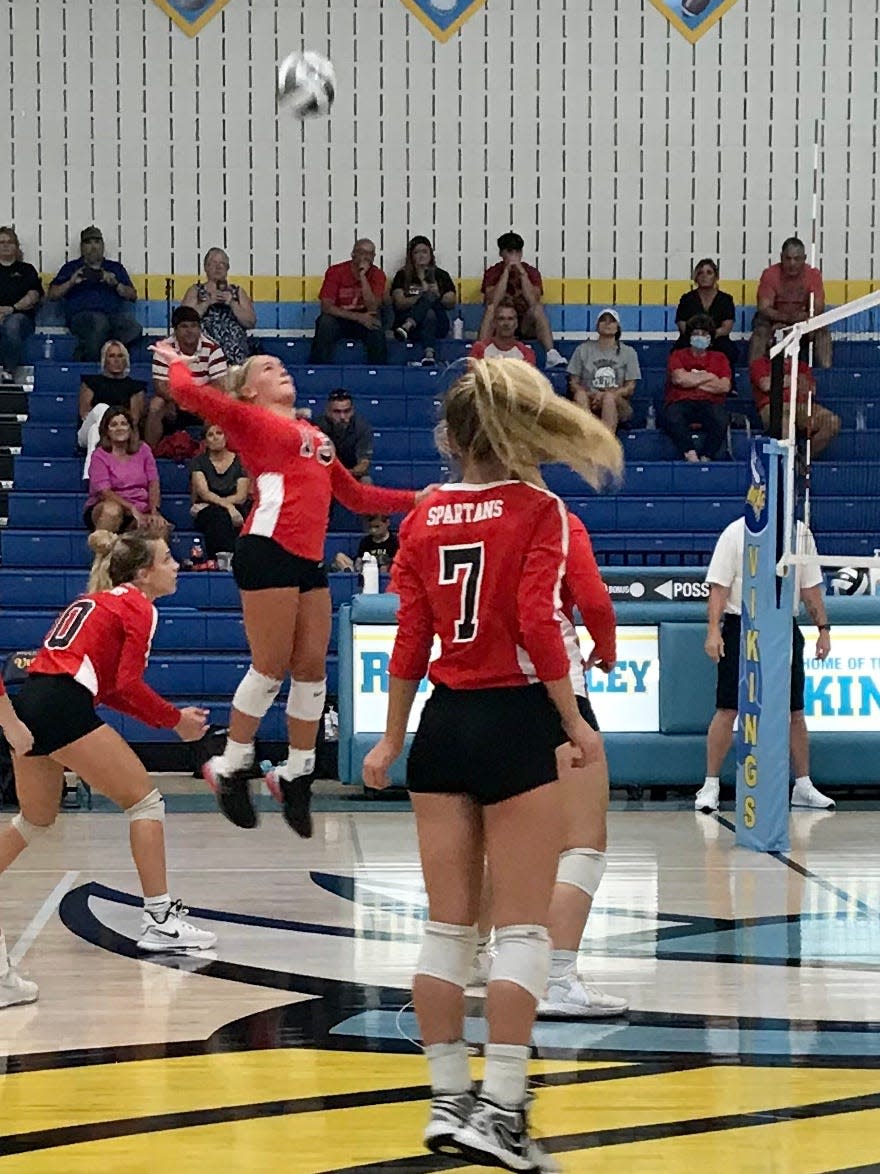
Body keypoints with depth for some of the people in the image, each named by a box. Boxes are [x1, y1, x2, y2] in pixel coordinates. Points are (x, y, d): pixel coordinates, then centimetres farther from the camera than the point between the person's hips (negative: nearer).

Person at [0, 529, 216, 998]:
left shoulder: (95, 600, 25)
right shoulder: (138, 607, 0)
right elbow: (128, 685, -9)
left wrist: (167, 717, 19)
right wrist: (176, 720, 3)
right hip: (63, 707, -9)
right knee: (145, 801, 1)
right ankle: (159, 920, -2)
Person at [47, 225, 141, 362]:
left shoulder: (116, 268, 29)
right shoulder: (71, 268, 25)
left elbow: (133, 296, 19)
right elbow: (52, 295, 15)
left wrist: (115, 284, 1)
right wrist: (71, 282, -1)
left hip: (114, 314, 2)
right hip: (82, 315, -2)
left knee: (132, 327, -35)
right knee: (99, 321, -40)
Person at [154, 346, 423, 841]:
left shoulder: (315, 435, 25)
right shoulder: (249, 419, 5)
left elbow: (356, 495, 32)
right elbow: (188, 392, -8)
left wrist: (415, 499, 26)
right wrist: (178, 363, 13)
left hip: (309, 559, 7)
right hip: (268, 551, -7)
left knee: (312, 666, 6)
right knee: (272, 666, -7)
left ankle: (297, 773, 16)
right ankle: (231, 768, 6)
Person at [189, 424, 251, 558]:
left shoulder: (239, 461, 7)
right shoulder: (198, 462, 7)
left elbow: (241, 497, -3)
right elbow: (204, 493, -9)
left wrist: (215, 500, -15)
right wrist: (227, 505, -26)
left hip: (236, 511, 1)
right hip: (205, 512, -1)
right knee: (218, 515, -35)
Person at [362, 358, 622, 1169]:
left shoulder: (423, 519, 7)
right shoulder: (538, 510, -5)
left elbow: (410, 641, 7)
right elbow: (539, 625, -15)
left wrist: (392, 739, 14)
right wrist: (574, 724, -8)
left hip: (443, 726, 5)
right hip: (515, 723, -5)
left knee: (448, 926, 10)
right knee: (521, 930, -2)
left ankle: (448, 1100, 13)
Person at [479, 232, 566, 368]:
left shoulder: (531, 272, -1)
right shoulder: (493, 272, -2)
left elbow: (533, 302, -19)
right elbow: (493, 303, -21)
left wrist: (522, 272, -21)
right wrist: (506, 272, -20)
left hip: (526, 326, 0)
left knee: (538, 308, -28)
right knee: (491, 309, -30)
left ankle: (552, 355, -40)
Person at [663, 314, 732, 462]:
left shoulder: (719, 358, 21)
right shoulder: (678, 356, 20)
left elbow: (725, 387, 4)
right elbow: (679, 378, -2)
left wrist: (693, 381, 3)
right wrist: (708, 377, 5)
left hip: (710, 403, 1)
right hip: (680, 403, -1)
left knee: (720, 419, -35)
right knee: (672, 417, -37)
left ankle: (706, 458, -33)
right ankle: (691, 456, -42)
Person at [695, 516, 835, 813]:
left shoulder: (800, 533, 7)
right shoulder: (736, 533, -5)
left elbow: (810, 587, 12)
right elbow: (719, 586, -8)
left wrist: (823, 627, 8)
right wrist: (714, 630, -16)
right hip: (741, 629, -4)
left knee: (794, 711, 8)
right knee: (727, 710, -4)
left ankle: (803, 786, 17)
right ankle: (711, 786, 4)